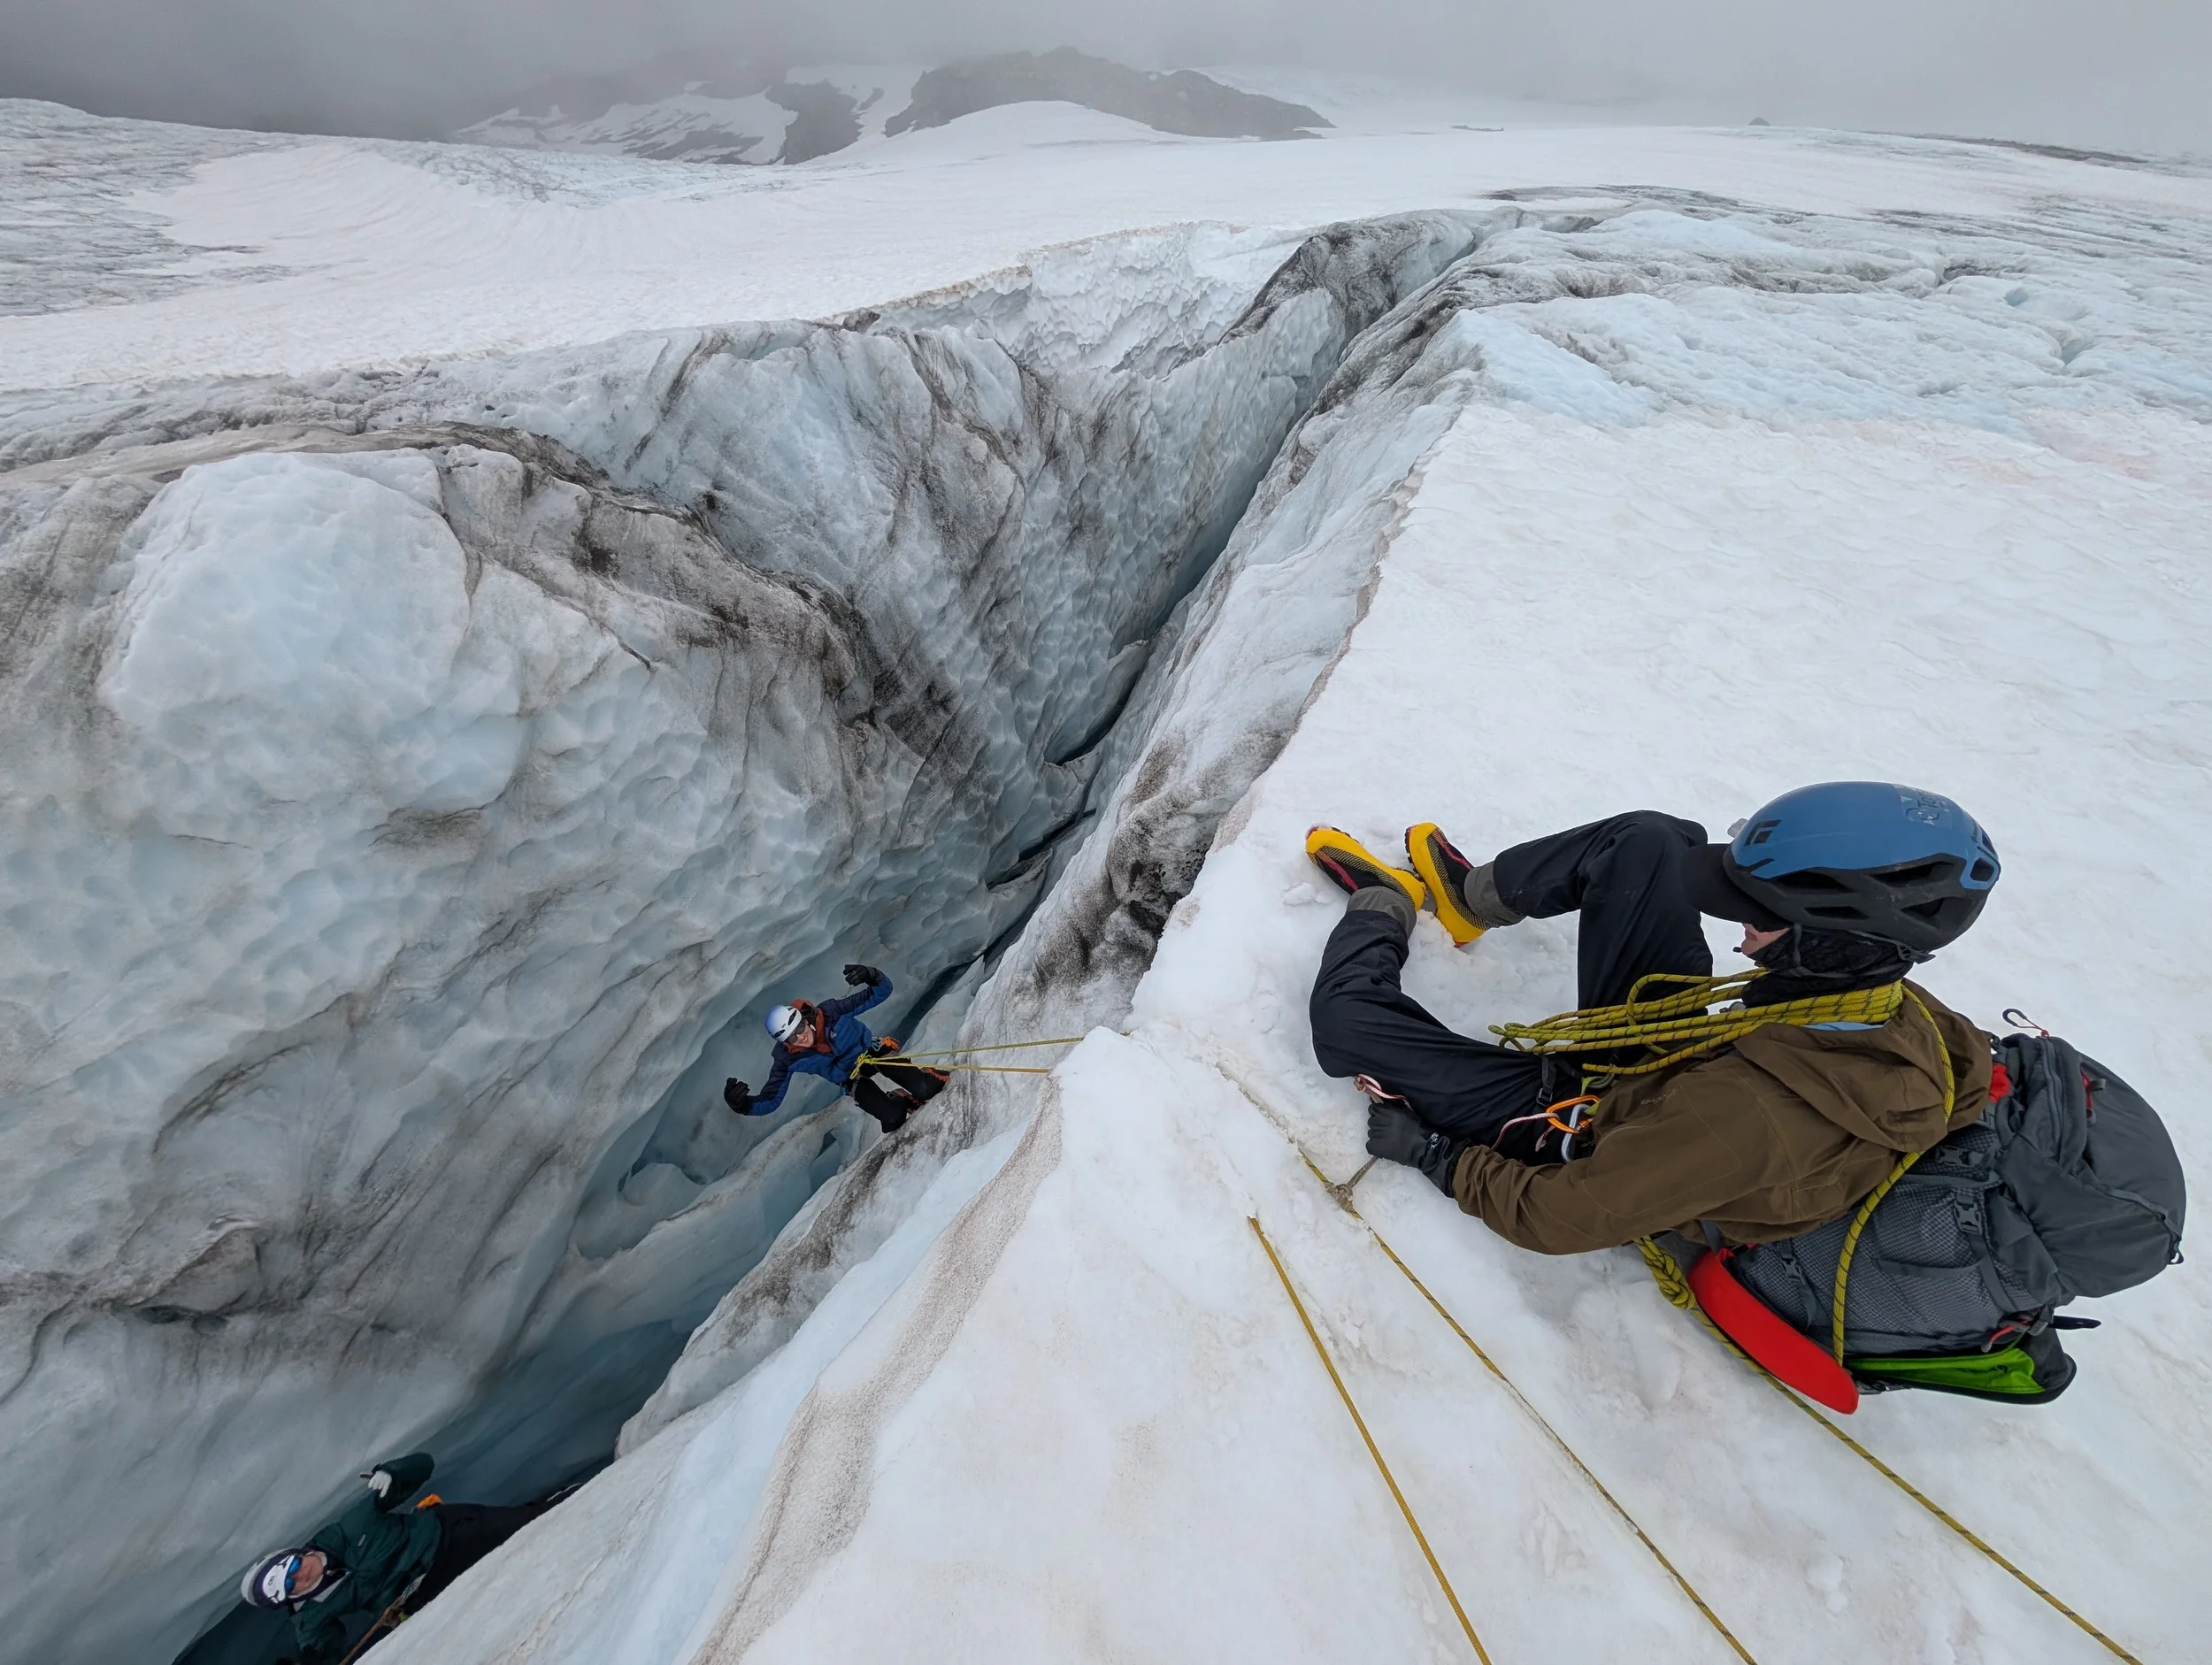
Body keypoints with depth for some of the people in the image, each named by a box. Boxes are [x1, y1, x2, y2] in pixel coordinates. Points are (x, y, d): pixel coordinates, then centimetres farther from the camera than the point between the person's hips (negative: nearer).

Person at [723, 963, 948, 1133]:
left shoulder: (830, 1011, -28)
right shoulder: (787, 1059, -23)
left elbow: (880, 994, -25)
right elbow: (770, 1100, -14)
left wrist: (873, 978, -50)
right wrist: (743, 1104, -36)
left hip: (874, 1051, -1)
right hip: (854, 1080, 2)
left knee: (924, 1090, -23)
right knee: (893, 1117, -21)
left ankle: (935, 1078, 13)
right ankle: (899, 1099, 14)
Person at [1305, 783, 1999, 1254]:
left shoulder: (1745, 1113, -42)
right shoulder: (1908, 1014, -21)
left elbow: (1559, 1217, -31)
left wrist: (1433, 1154, -17)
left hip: (1578, 1127, -6)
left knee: (1346, 1014, -15)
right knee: (1648, 841, 1)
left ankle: (1384, 903, 17)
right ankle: (1477, 893, 22)